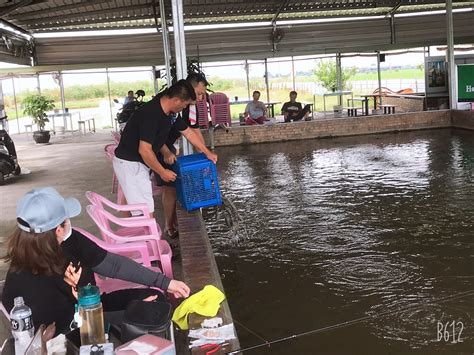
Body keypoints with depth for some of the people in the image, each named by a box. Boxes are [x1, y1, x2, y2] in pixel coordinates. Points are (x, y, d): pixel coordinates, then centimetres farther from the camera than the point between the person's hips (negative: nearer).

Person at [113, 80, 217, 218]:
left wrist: (207, 152, 22)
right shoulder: (150, 113, -28)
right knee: (147, 214, -10)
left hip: (141, 163, 9)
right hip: (129, 163, -9)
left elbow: (188, 132, 16)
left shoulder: (172, 112, 1)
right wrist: (163, 172, -16)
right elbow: (145, 150, -28)